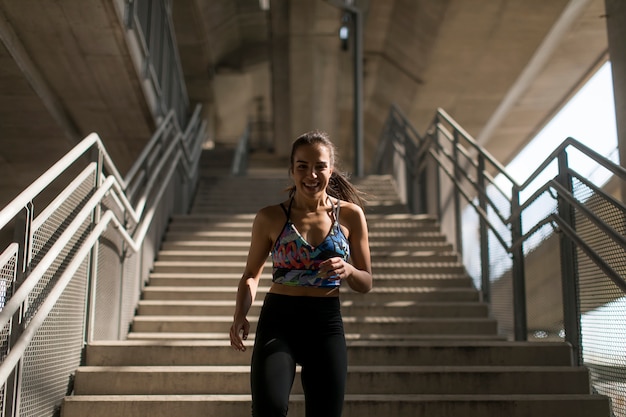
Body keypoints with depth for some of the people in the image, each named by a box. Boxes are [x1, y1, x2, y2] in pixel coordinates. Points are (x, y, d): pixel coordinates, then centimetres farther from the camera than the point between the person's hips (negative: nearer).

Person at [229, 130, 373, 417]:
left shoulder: (350, 215, 2)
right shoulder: (270, 218, 0)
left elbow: (366, 283, 8)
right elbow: (251, 274, 11)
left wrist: (347, 270, -14)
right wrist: (240, 315, -7)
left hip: (327, 324, 2)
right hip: (278, 320, -1)